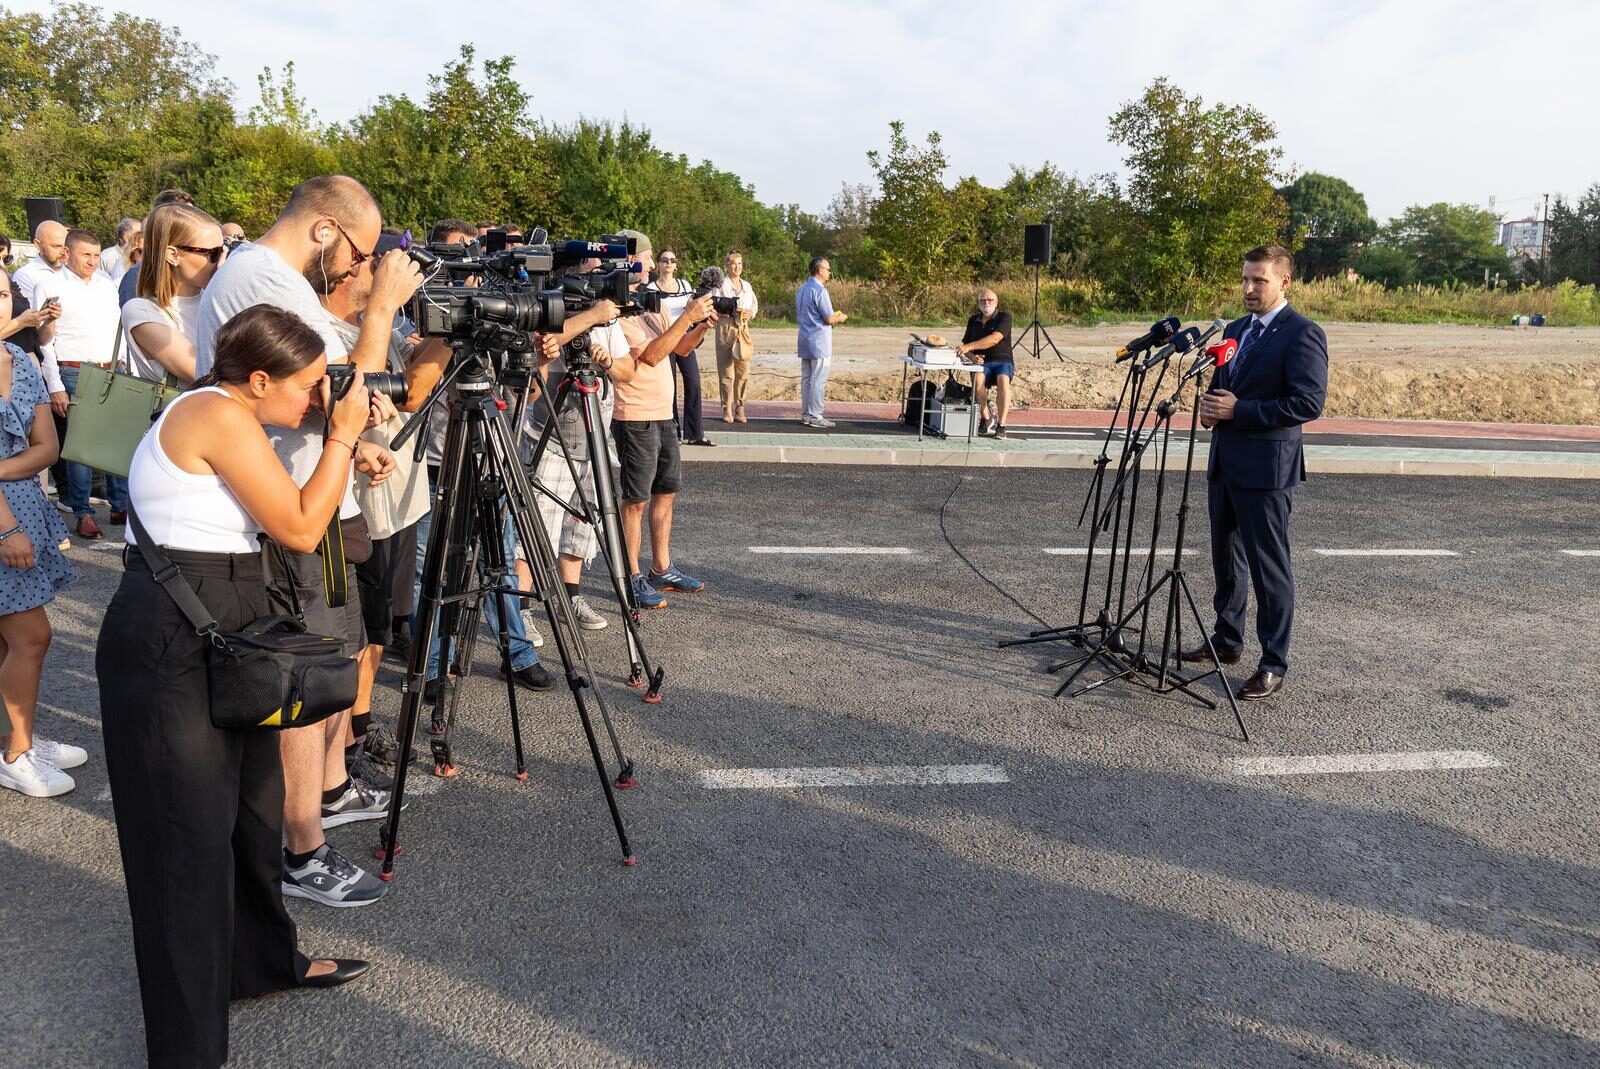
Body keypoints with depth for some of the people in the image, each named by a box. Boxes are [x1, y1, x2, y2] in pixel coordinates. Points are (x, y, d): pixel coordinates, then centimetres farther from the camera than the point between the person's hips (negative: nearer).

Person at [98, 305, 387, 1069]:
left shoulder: (227, 417, 13)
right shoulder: (218, 414, -17)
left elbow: (285, 512, 21)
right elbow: (301, 530, -15)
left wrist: (345, 462, 10)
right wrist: (342, 437, -8)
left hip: (221, 632, 10)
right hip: (171, 643, -10)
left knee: (252, 806, 20)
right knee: (191, 835, -2)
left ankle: (261, 960, 39)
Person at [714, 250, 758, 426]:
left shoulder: (747, 286, 17)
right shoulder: (721, 284, 0)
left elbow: (754, 306, 20)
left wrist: (750, 313, -1)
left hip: (743, 329, 5)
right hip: (726, 328, -4)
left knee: (743, 370, 0)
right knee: (726, 371, -5)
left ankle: (740, 407, 9)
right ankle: (727, 410, 1)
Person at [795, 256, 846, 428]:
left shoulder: (801, 290, 14)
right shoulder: (819, 290, -15)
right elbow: (829, 319, -16)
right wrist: (840, 318, 6)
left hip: (805, 340, 9)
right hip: (819, 341, -9)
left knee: (806, 378, 11)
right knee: (818, 380, -5)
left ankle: (805, 414, 14)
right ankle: (815, 416, -5)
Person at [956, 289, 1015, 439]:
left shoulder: (1004, 317, -4)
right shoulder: (973, 320, 13)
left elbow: (994, 339, -21)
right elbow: (964, 345, 15)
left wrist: (969, 346, -31)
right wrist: (972, 356, -8)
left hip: (1002, 361, -3)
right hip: (982, 363, 3)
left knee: (1003, 381, -37)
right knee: (978, 379, -33)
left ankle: (1001, 425, -33)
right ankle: (984, 418, -16)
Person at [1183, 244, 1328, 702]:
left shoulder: (1302, 334, -11)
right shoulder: (1235, 330, 15)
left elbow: (1310, 402, -19)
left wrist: (1238, 410, -20)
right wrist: (1209, 406, -1)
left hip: (1266, 469, -8)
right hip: (1225, 462, 9)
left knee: (1269, 567, -2)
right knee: (1226, 558, 18)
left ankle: (1274, 664, 6)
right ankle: (1226, 641, 33)